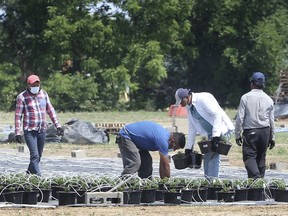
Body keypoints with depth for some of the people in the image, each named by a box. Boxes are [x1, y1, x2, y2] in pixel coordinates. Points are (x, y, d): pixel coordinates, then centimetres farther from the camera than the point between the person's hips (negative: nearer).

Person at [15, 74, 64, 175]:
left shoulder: (44, 94, 7)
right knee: (35, 155, -14)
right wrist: (18, 132, -11)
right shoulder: (22, 97, -7)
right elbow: (18, 116, -6)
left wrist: (57, 125, 8)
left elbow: (50, 111, 13)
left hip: (42, 130, 5)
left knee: (38, 156, 11)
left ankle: (29, 173, 28)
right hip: (29, 131, -5)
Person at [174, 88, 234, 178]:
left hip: (221, 130, -9)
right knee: (207, 157, 8)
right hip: (211, 133, 9)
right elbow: (192, 127, 17)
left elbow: (217, 114, -22)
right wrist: (189, 147, 14)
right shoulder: (189, 107, 10)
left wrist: (216, 134, -27)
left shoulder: (203, 99, -17)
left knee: (213, 157, -15)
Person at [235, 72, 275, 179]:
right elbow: (271, 121, 11)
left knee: (249, 156, -7)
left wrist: (237, 134, 2)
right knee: (261, 158, 13)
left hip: (250, 131, -4)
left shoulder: (245, 98, -5)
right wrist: (272, 138, 19)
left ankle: (255, 177, -27)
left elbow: (240, 118, -6)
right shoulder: (268, 100, 6)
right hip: (265, 131, 4)